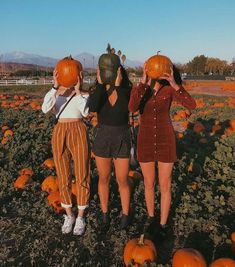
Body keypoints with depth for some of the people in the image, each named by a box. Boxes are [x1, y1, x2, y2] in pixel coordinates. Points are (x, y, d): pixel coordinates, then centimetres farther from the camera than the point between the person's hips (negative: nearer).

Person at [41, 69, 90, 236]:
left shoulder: (83, 93, 4)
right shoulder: (56, 93, 7)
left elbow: (85, 112, -16)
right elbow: (45, 109, -14)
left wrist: (78, 90, -17)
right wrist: (55, 87, -21)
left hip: (79, 133, -1)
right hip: (60, 134, 2)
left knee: (82, 176, 2)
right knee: (63, 177, 9)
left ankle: (80, 217, 21)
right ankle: (69, 216, 28)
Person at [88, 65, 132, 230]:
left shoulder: (127, 92, -7)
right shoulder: (98, 92, -4)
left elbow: (125, 109, -27)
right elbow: (93, 108, -25)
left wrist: (118, 86, -28)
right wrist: (100, 83, -25)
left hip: (122, 140, -1)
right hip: (102, 139, 1)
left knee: (122, 181, 6)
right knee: (104, 179, 13)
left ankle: (125, 214, 29)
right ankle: (105, 213, 33)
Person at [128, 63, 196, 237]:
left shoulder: (170, 89, -6)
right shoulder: (138, 89, -4)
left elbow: (191, 105, -21)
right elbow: (132, 108, -26)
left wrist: (174, 84, -32)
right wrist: (143, 81, -30)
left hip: (165, 141, -1)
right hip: (146, 141, 1)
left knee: (165, 186, 5)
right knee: (149, 184, 14)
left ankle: (162, 225, 25)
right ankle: (151, 216, 39)